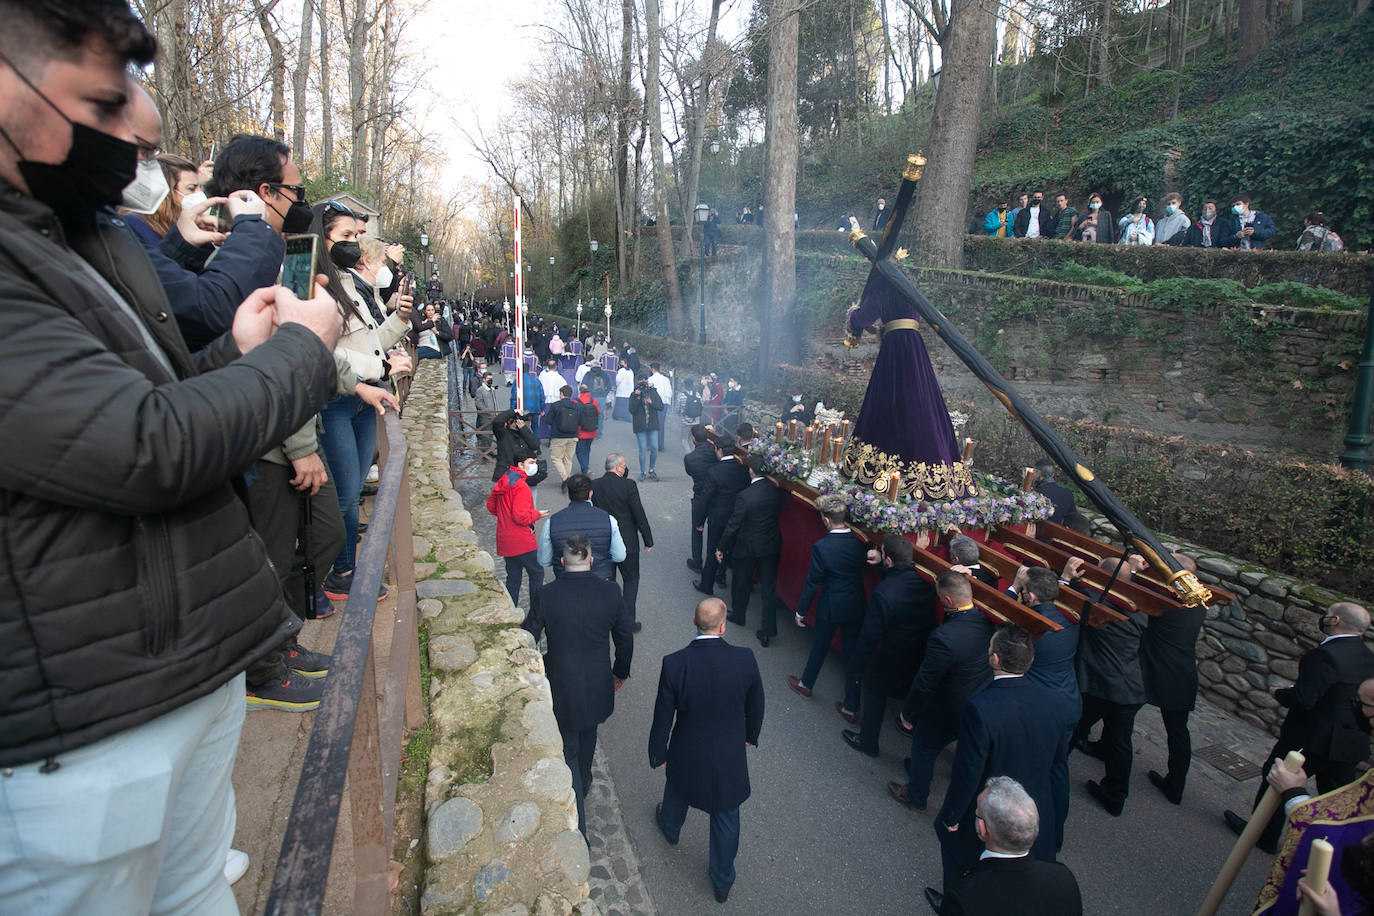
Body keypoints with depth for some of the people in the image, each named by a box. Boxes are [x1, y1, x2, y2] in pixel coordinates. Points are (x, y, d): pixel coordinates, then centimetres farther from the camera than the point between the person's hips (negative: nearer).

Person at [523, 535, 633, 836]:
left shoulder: (547, 594, -18)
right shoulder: (610, 592, -13)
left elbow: (528, 638, -9)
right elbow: (625, 638, -2)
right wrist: (621, 672, 15)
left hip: (561, 686, -2)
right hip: (598, 684, 3)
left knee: (568, 751, 12)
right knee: (587, 734, 29)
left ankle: (578, 830, 14)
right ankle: (583, 783, 53)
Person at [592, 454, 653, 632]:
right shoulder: (628, 485, -16)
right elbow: (639, 514, -13)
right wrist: (648, 541, -5)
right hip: (627, 542, -4)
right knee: (631, 579, 12)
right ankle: (629, 620, 10)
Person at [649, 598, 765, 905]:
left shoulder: (674, 663, -26)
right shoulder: (745, 659, -22)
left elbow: (663, 716, -14)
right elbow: (756, 705, -5)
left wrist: (658, 753, 4)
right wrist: (751, 735, 16)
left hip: (687, 754, 0)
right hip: (731, 758, 0)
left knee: (677, 789, 33)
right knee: (726, 819, 22)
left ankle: (670, 828, 64)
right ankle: (723, 883, 41)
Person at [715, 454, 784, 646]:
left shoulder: (745, 496, -24)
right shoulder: (777, 491, -9)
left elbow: (733, 525, -17)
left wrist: (721, 548, -6)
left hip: (747, 547, -4)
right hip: (772, 545, 4)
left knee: (741, 583, 19)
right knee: (768, 586, 11)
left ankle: (738, 615, 41)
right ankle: (768, 629, 14)